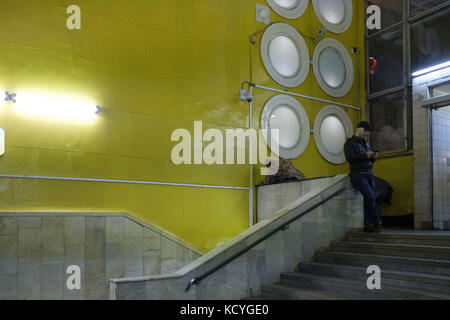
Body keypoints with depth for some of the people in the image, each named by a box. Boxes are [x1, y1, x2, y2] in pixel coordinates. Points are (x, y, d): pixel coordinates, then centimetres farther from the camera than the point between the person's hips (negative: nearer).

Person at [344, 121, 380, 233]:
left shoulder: (366, 143, 20)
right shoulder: (350, 143, -1)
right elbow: (349, 157, -16)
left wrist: (373, 157, 1)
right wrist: (365, 155, -20)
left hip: (369, 174, 7)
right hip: (358, 175, -7)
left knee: (369, 200, 1)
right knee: (370, 196, -19)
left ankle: (368, 226, 6)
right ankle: (375, 223, -8)